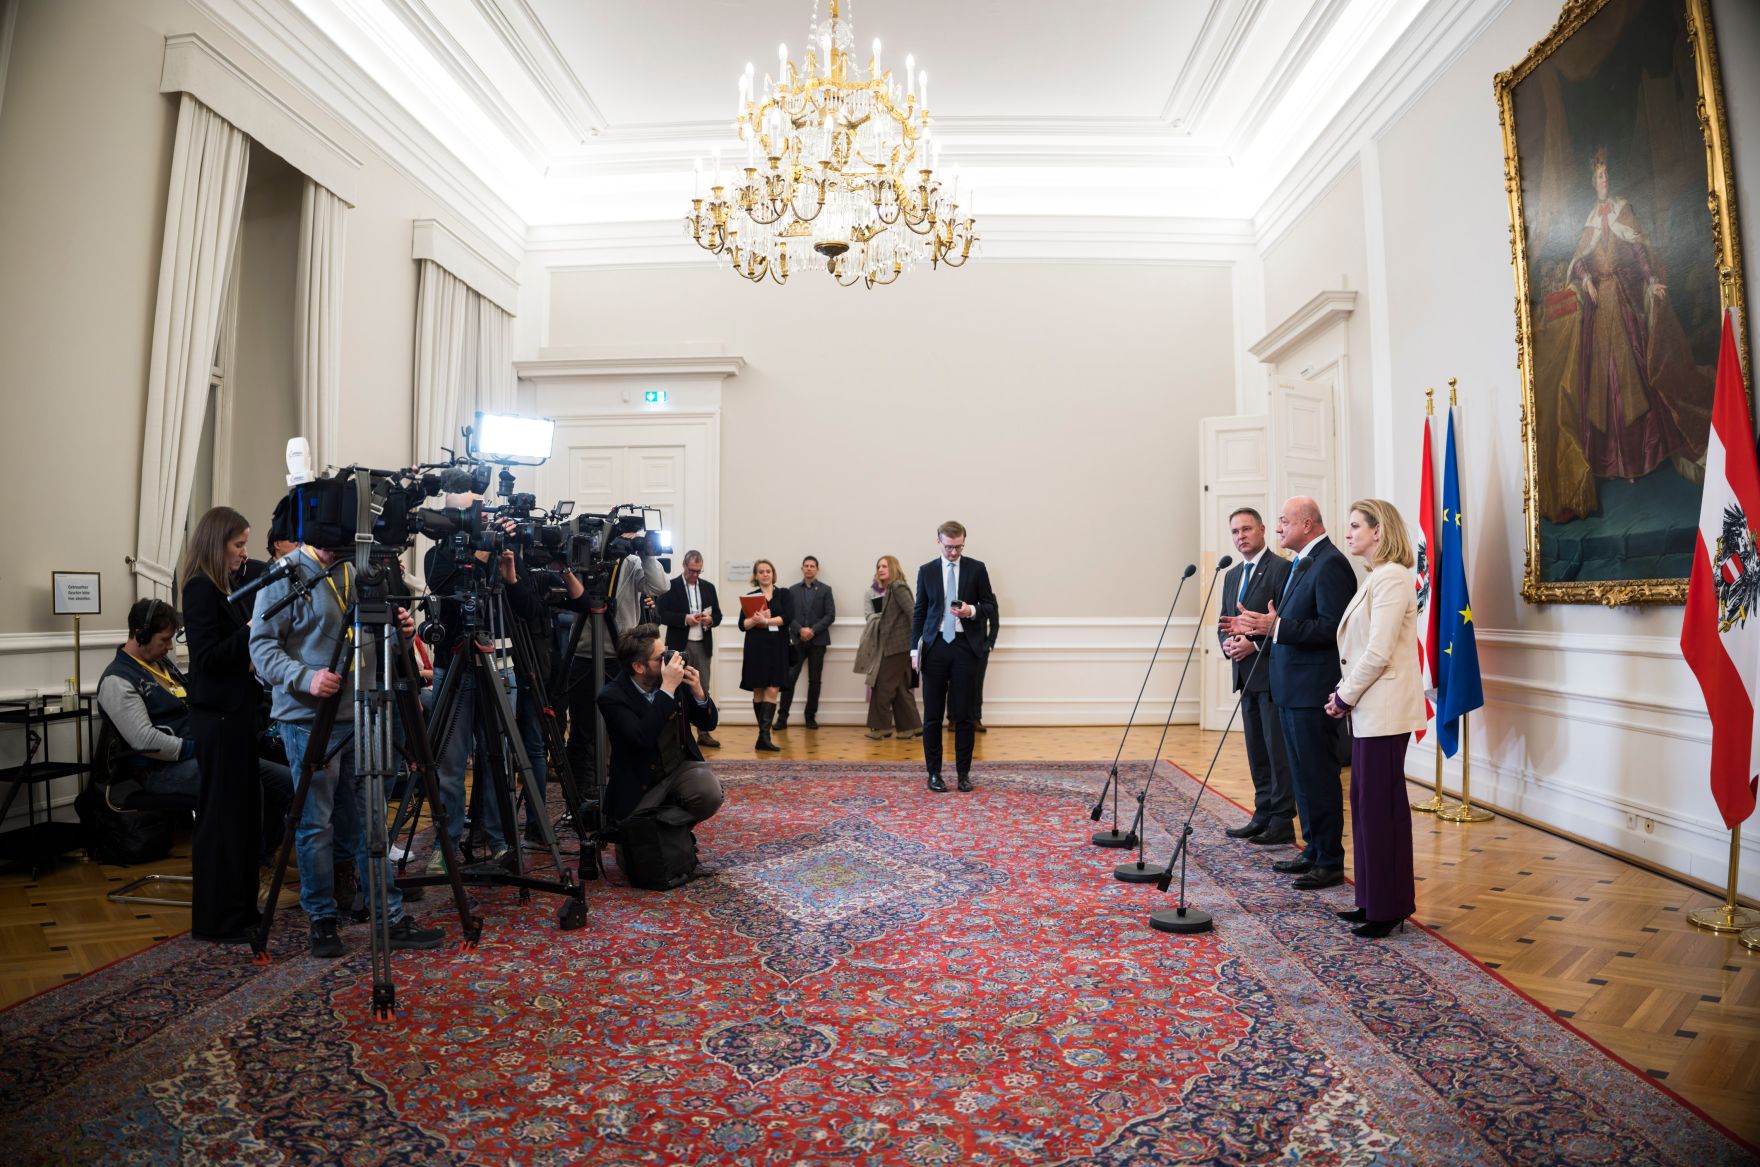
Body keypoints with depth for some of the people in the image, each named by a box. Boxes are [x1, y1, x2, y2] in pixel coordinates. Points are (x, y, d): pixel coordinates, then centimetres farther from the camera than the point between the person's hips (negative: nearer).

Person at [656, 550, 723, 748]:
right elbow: (660, 614, -8)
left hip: (703, 645, 4)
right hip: (679, 646, -4)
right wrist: (685, 619, -18)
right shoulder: (670, 587, -1)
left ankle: (703, 733, 10)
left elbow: (718, 615, 14)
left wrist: (711, 619, -8)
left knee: (703, 689, 5)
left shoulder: (708, 587, 12)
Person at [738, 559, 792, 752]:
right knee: (758, 691, 3)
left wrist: (767, 621, -17)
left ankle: (764, 736, -14)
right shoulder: (750, 596, 9)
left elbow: (787, 617, -6)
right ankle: (764, 735, 12)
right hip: (756, 647, 1)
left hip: (777, 647, 0)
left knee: (772, 690, -9)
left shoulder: (783, 593, 8)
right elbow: (742, 624, 3)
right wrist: (755, 620, -16)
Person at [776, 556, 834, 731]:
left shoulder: (825, 590, 6)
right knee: (789, 678, -6)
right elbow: (789, 615, 4)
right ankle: (782, 717, -3)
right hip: (797, 640, 0)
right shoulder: (793, 590, 10)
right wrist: (800, 630, -12)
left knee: (814, 680, 4)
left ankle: (811, 717, 13)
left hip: (818, 641, 0)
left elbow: (830, 616, -2)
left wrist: (813, 630, -12)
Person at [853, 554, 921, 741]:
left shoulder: (898, 587, -12)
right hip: (892, 644, 9)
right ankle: (911, 726, 15)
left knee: (884, 685, 0)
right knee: (900, 688, 11)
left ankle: (881, 726, 10)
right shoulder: (889, 589, 16)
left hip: (897, 644, -9)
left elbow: (912, 613, -19)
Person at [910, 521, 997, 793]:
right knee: (932, 715, 3)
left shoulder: (976, 569, 4)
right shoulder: (926, 571, 7)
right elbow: (919, 612, 8)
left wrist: (971, 611, -14)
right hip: (935, 646, 1)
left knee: (963, 714, 2)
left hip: (966, 646, -1)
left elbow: (990, 604, 7)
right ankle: (934, 773, 12)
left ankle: (964, 773, 13)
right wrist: (915, 648, 2)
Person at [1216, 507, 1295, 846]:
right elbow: (1225, 622, 18)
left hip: (1273, 674, -8)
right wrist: (1227, 642, -2)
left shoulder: (1281, 568, -9)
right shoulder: (1232, 575, 16)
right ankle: (1263, 815, 21)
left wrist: (1255, 644, -20)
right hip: (1246, 675, 8)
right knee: (1256, 750, 13)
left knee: (1278, 749, -3)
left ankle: (1282, 821, 4)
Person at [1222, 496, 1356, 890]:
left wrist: (1277, 626, -27)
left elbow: (1332, 628, -23)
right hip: (1291, 689, 10)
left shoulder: (1330, 564, -15)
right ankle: (1313, 851, 28)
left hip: (1313, 691, -10)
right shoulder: (1303, 563, 17)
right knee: (1302, 776, 17)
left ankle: (1331, 861, 9)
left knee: (1319, 777, -2)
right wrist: (1256, 627, 9)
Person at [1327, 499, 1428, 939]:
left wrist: (1345, 695, -11)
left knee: (1381, 804, -1)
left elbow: (1378, 653, -20)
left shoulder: (1392, 578, -15)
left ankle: (1389, 908, 11)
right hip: (1369, 709, 10)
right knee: (1367, 802, 14)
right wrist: (1345, 693, 9)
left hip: (1384, 711, -10)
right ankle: (1373, 900, 24)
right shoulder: (1377, 577, 16)